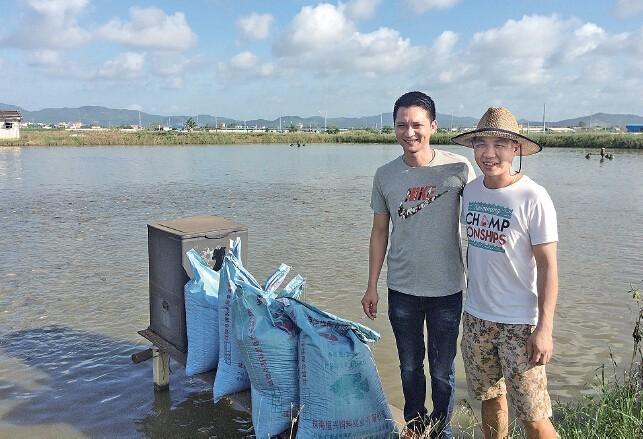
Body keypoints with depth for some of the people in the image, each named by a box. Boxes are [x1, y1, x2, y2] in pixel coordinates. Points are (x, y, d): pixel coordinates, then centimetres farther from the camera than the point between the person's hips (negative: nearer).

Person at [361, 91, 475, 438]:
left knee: (442, 371, 11)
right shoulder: (385, 175, -1)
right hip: (402, 290, 2)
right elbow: (379, 231, 6)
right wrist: (371, 286, 6)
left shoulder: (458, 168, -9)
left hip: (447, 290, -2)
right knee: (410, 367, 18)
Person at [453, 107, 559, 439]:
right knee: (490, 398, 19)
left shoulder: (533, 198, -14)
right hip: (476, 318, 5)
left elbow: (547, 265, -12)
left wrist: (544, 328, -15)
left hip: (520, 324, -5)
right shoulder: (471, 190, 3)